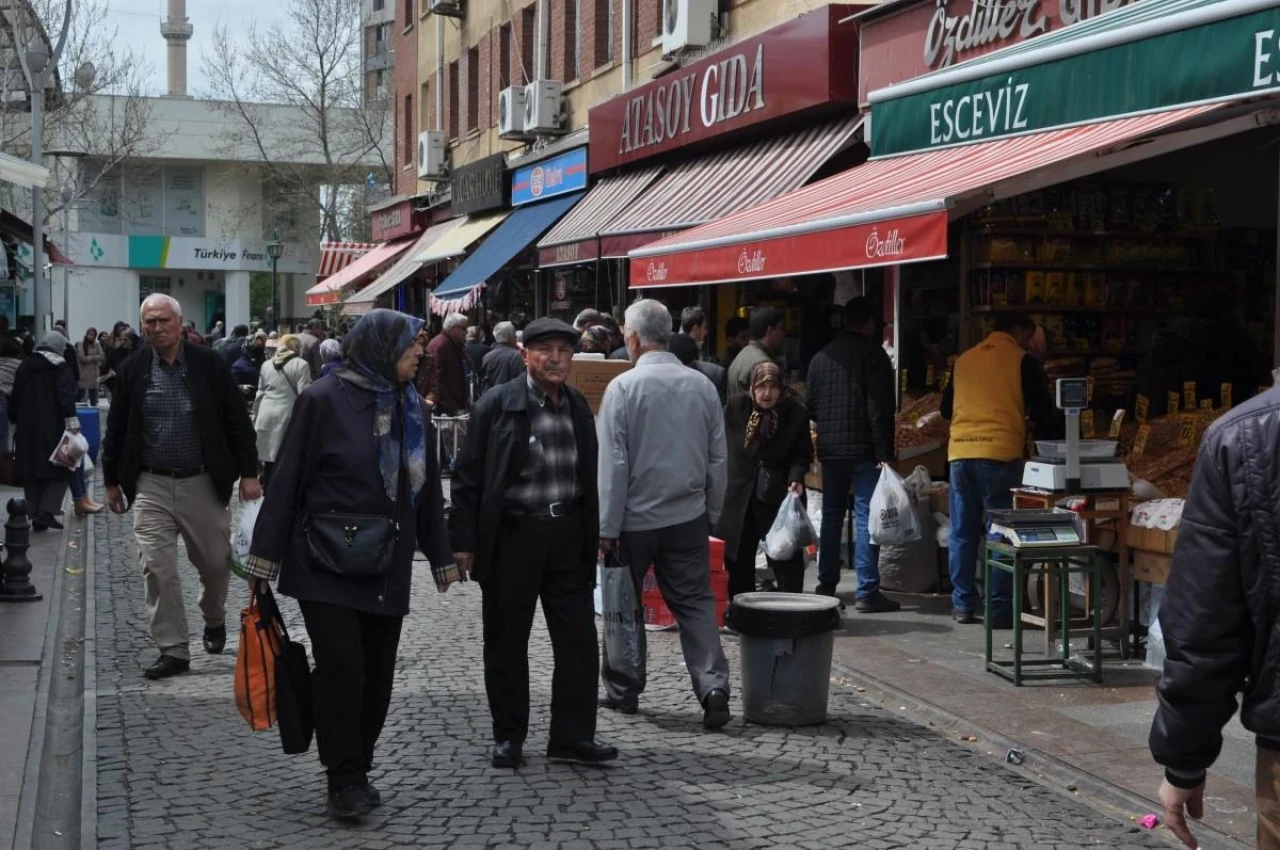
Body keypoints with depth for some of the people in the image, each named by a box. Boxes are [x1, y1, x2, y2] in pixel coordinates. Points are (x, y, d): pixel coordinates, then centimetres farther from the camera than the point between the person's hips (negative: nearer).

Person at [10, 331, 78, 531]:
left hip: (27, 427, 6)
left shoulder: (25, 366, 13)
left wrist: (15, 420, 27)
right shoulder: (60, 366, -5)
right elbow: (66, 396, -17)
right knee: (60, 469, 3)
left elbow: (15, 397, 18)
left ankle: (35, 517, 10)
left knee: (31, 472, 10)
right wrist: (71, 420, -22)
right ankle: (47, 511, -11)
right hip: (53, 429, -6)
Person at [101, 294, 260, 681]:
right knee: (157, 569, -3)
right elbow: (117, 429, 9)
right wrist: (112, 481, 9)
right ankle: (173, 649, 6)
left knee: (217, 562, 10)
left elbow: (237, 421, -1)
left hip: (203, 483, -1)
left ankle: (214, 621, 39)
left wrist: (249, 473, -5)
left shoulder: (209, 364, -4)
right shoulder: (131, 370, 1)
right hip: (151, 486, 1)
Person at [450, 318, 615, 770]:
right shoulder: (497, 404, -6)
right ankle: (508, 737, 19)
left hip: (568, 535, 4)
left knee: (579, 639, 4)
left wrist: (593, 536, 15)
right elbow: (469, 475, -5)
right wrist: (464, 541, -9)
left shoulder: (578, 407, 9)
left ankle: (572, 735, 14)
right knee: (506, 642, 6)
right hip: (511, 536, -4)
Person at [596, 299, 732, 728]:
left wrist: (607, 527, -6)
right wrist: (711, 513, 17)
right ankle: (713, 687, -7)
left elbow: (612, 463, -11)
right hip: (689, 516, 3)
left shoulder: (623, 387, -12)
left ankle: (623, 690, 21)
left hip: (635, 518, -3)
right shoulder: (702, 385, 1)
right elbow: (718, 457, 7)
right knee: (696, 604, 7)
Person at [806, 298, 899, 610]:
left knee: (831, 516, 15)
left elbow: (811, 407, 14)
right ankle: (867, 592, -7)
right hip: (863, 450, -6)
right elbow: (880, 408, -14)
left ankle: (826, 585, 19)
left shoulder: (821, 357, 11)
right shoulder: (872, 354, -8)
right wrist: (884, 452, -15)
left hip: (829, 449, 6)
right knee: (866, 517, -5)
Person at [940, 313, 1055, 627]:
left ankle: (963, 605, 14)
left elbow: (946, 409, 22)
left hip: (960, 454, 4)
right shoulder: (1022, 361, 1)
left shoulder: (964, 359, 14)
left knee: (962, 532, 10)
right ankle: (1000, 609, 2)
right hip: (1000, 454, -4)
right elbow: (1043, 412, 2)